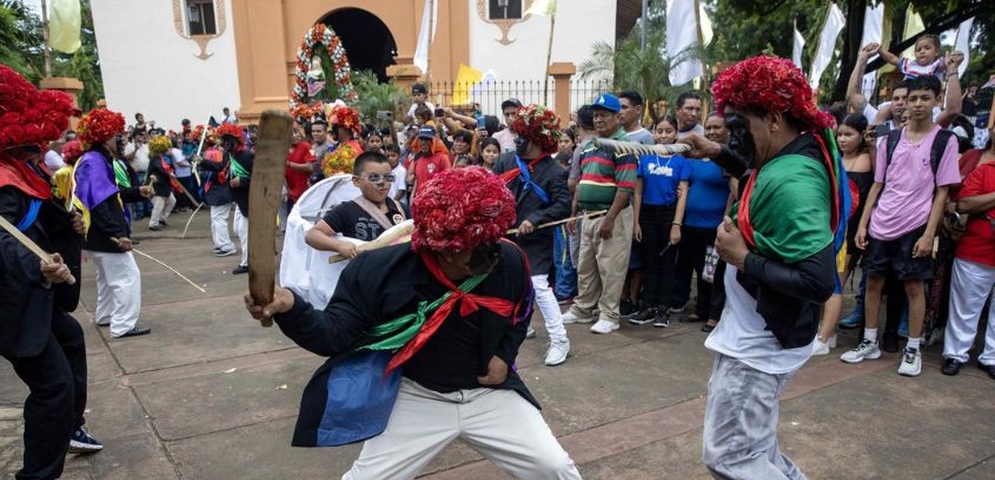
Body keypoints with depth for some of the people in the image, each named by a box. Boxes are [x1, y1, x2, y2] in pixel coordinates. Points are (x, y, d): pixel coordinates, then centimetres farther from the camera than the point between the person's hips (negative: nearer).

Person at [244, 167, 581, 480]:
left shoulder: (509, 261, -14)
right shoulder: (381, 271, -22)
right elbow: (334, 335, -18)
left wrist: (504, 355, -3)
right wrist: (290, 307, -36)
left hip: (488, 393, 2)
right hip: (416, 397, -2)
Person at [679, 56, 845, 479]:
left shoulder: (792, 182, -28)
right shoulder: (789, 157, 0)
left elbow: (818, 282, -32)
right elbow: (759, 176, 26)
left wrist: (742, 258, -23)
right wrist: (717, 153, 12)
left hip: (761, 343, -10)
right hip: (751, 333, 10)